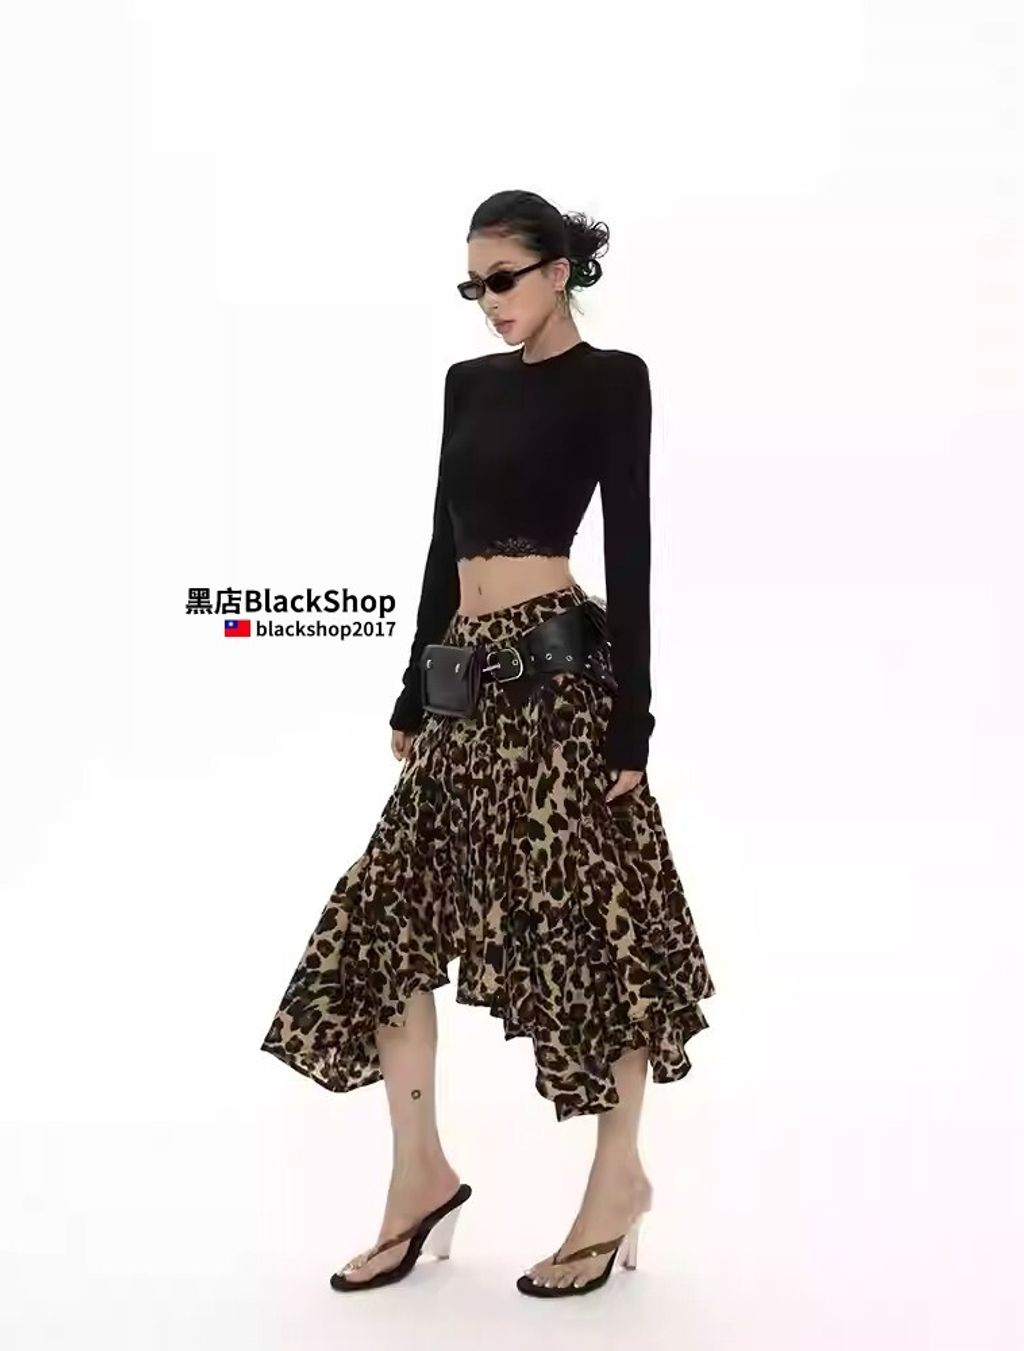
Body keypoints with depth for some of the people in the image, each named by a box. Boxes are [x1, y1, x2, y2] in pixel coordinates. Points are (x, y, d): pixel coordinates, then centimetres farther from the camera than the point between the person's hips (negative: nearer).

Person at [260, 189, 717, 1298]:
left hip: (557, 668, -7)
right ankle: (422, 1172, 16)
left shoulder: (611, 379, -2)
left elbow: (629, 551, -8)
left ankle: (620, 1176, 16)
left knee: (584, 916, 0)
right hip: (467, 672, 8)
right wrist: (412, 692, 16)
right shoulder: (470, 383, 17)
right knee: (389, 910, 5)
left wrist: (631, 718, -13)